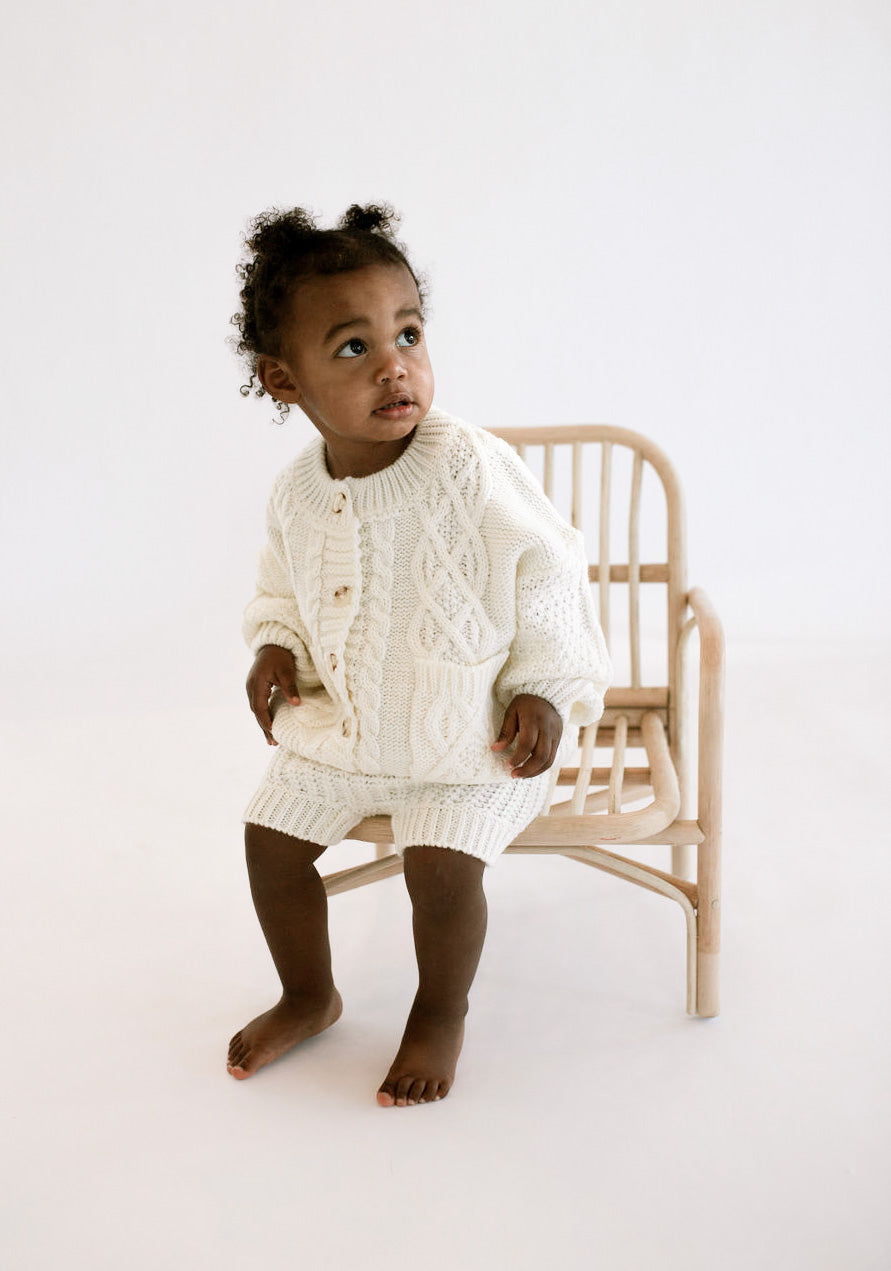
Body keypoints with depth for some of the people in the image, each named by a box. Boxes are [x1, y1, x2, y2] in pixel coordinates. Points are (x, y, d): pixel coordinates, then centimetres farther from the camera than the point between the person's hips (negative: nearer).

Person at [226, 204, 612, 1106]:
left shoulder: (473, 471, -22)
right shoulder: (296, 493, -6)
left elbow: (548, 572, -13)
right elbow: (281, 585, 14)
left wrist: (545, 689, -14)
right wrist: (275, 646, -3)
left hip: (468, 732, -5)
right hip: (339, 723, 6)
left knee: (442, 862, -19)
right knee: (270, 832, 5)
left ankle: (441, 1013, 15)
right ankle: (308, 996, 32)